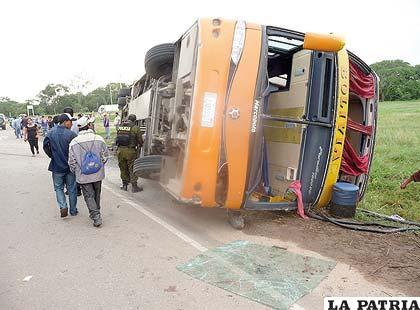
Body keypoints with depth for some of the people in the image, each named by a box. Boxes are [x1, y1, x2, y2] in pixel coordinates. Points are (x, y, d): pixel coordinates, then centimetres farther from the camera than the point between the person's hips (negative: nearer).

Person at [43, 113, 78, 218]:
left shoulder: (51, 133, -3)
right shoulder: (71, 134, -16)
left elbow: (45, 146, 3)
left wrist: (52, 156, 14)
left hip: (57, 166, 2)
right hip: (70, 166, -2)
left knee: (59, 187, 16)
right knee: (72, 188, 11)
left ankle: (63, 207, -3)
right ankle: (73, 210, 20)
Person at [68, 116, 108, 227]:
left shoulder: (74, 142, -9)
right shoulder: (99, 139, -9)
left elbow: (71, 162, -5)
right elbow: (105, 156, -2)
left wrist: (75, 172, 12)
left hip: (83, 175, -1)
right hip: (97, 174, 2)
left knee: (89, 196, 7)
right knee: (97, 194, 19)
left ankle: (96, 217, 0)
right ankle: (96, 213, 35)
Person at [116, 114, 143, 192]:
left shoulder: (120, 127, 10)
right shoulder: (135, 128, -5)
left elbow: (117, 138, 13)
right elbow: (140, 141, -2)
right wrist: (139, 146, 18)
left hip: (120, 150, 5)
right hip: (130, 151, -4)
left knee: (123, 168, 16)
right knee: (132, 169, 4)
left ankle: (124, 185, 24)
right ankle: (134, 187, 8)